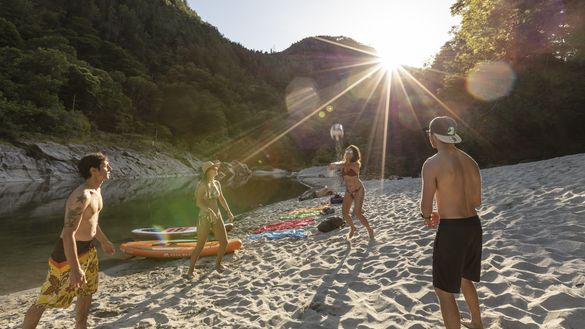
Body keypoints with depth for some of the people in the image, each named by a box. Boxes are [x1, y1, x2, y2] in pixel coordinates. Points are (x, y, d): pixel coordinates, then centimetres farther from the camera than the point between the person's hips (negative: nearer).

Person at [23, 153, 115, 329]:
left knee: (87, 291, 24)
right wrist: (75, 269, -33)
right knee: (47, 299, 2)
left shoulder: (96, 190, 4)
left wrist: (104, 241, 29)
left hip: (88, 249, 10)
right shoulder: (81, 196, -28)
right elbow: (68, 233, -32)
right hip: (70, 252, -10)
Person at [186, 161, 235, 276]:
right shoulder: (202, 184, -16)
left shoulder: (217, 183, 6)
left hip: (217, 216, 6)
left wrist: (229, 212, 7)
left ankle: (218, 264, 29)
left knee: (224, 242, 5)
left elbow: (222, 199, 15)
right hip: (205, 217, -6)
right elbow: (198, 202, -24)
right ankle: (190, 270, 17)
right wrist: (210, 211, -38)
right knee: (200, 246, -2)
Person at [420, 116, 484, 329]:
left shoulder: (432, 163, -15)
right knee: (464, 278, 30)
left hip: (451, 230, -8)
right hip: (473, 225, 8)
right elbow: (476, 201, 14)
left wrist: (426, 216, 8)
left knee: (444, 291, 6)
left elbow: (426, 205, -15)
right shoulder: (470, 161, 7)